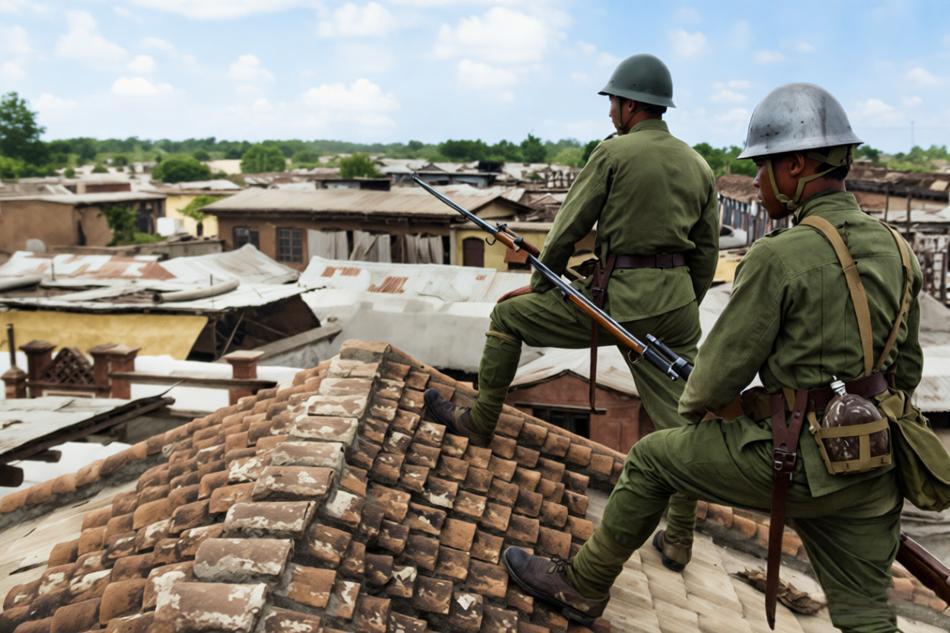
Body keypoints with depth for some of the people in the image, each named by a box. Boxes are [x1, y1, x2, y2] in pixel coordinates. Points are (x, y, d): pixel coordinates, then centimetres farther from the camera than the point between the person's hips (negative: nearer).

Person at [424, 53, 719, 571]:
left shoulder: (613, 153, -4)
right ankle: (679, 540, 18)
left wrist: (540, 285, 12)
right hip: (675, 303, 6)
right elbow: (706, 253, 15)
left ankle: (480, 420, 24)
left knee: (508, 316, 13)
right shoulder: (699, 166, 13)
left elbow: (568, 229, -2)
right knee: (677, 418, 10)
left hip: (615, 297, -6)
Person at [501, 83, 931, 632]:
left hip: (794, 459, -7)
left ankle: (583, 587, 28)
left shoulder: (780, 256, -18)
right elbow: (907, 371, 14)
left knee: (650, 459, 12)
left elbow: (721, 370, -12)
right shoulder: (897, 250, 5)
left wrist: (694, 405, 9)